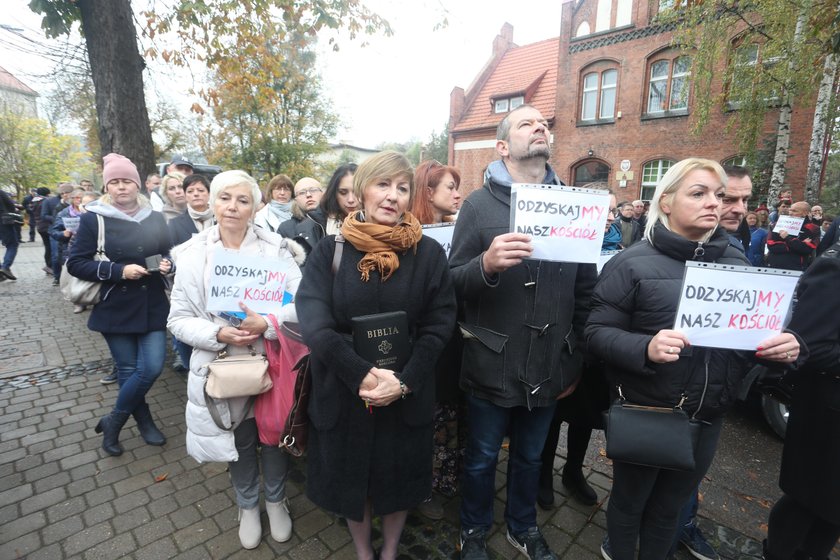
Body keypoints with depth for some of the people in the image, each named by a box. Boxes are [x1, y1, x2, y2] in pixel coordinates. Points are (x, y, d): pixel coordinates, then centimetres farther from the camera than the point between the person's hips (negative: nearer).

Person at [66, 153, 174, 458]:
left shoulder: (155, 219, 5)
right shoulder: (93, 218, -4)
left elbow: (167, 253, 17)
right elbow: (75, 263, -5)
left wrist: (167, 263, -6)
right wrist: (119, 271, -18)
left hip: (152, 305, 2)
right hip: (115, 307, -2)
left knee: (152, 367, -1)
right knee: (128, 370, 6)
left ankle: (113, 420, 24)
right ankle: (145, 422, 29)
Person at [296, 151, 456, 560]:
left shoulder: (429, 254, -6)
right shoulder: (329, 251, -6)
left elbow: (439, 324, -8)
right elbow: (313, 321, -14)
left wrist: (404, 381, -19)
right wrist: (361, 375, -23)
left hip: (407, 396, 0)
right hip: (342, 393, 0)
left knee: (398, 478, 20)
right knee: (351, 477, 20)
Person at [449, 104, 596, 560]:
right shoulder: (479, 204, -7)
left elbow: (585, 291, 6)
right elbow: (452, 283, -10)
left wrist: (576, 358, 7)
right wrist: (486, 264, -30)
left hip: (549, 366, 3)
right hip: (493, 365, -3)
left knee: (530, 457, 23)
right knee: (482, 458, 17)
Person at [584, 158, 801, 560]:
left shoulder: (737, 263, 3)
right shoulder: (633, 263, -15)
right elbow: (597, 332, -17)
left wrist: (785, 345, -12)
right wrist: (645, 348, -34)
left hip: (708, 418, 5)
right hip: (643, 414, -4)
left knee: (670, 506, 26)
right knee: (629, 502, 20)